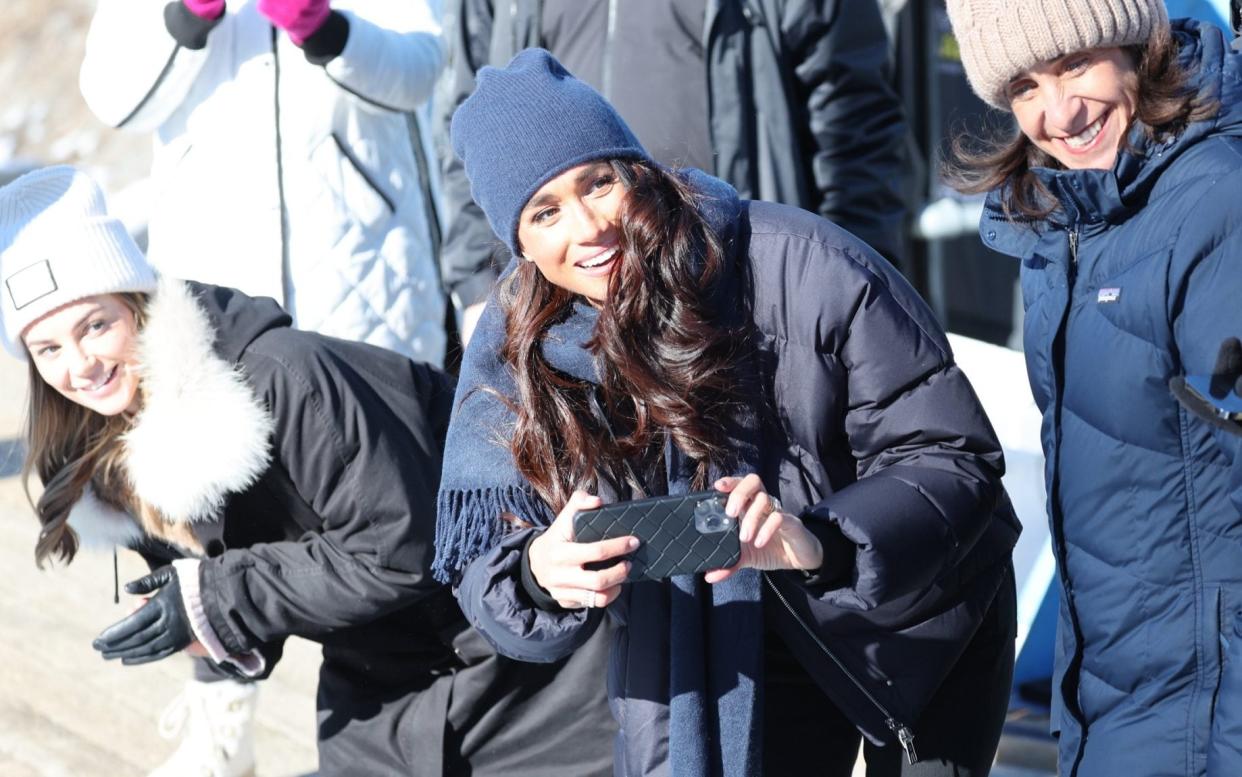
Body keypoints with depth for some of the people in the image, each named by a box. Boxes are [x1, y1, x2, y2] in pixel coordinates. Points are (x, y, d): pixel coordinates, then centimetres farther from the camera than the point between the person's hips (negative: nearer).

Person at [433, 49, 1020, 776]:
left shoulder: (798, 265, -25)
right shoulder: (515, 350, -13)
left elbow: (951, 458, -23)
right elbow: (485, 573, -15)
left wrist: (818, 542, -41)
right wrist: (540, 572, -39)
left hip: (918, 612, -2)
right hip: (732, 653, 2)